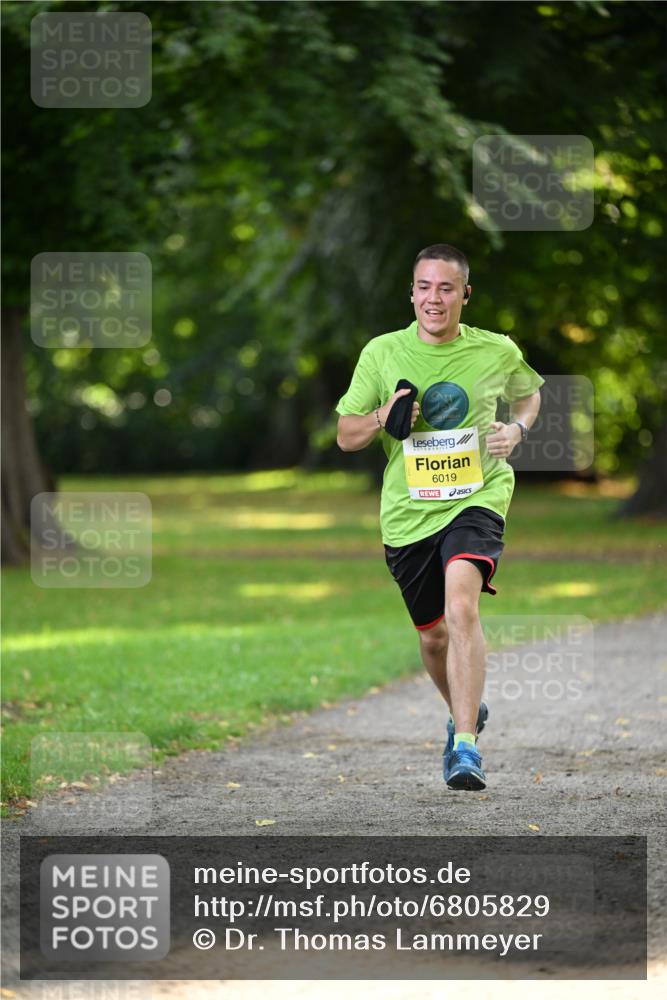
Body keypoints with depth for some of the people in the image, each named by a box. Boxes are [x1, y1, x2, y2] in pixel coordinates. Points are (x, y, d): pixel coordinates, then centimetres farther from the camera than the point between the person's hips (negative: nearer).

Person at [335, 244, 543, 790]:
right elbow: (346, 436, 6)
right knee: (433, 634, 14)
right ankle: (467, 711, 45)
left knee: (461, 605, -28)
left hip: (477, 497, -3)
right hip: (407, 510, 3)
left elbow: (530, 392, 21)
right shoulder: (381, 353, -1)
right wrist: (382, 418, -15)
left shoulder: (498, 351, -1)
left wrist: (517, 429, 0)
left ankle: (465, 745, -29)